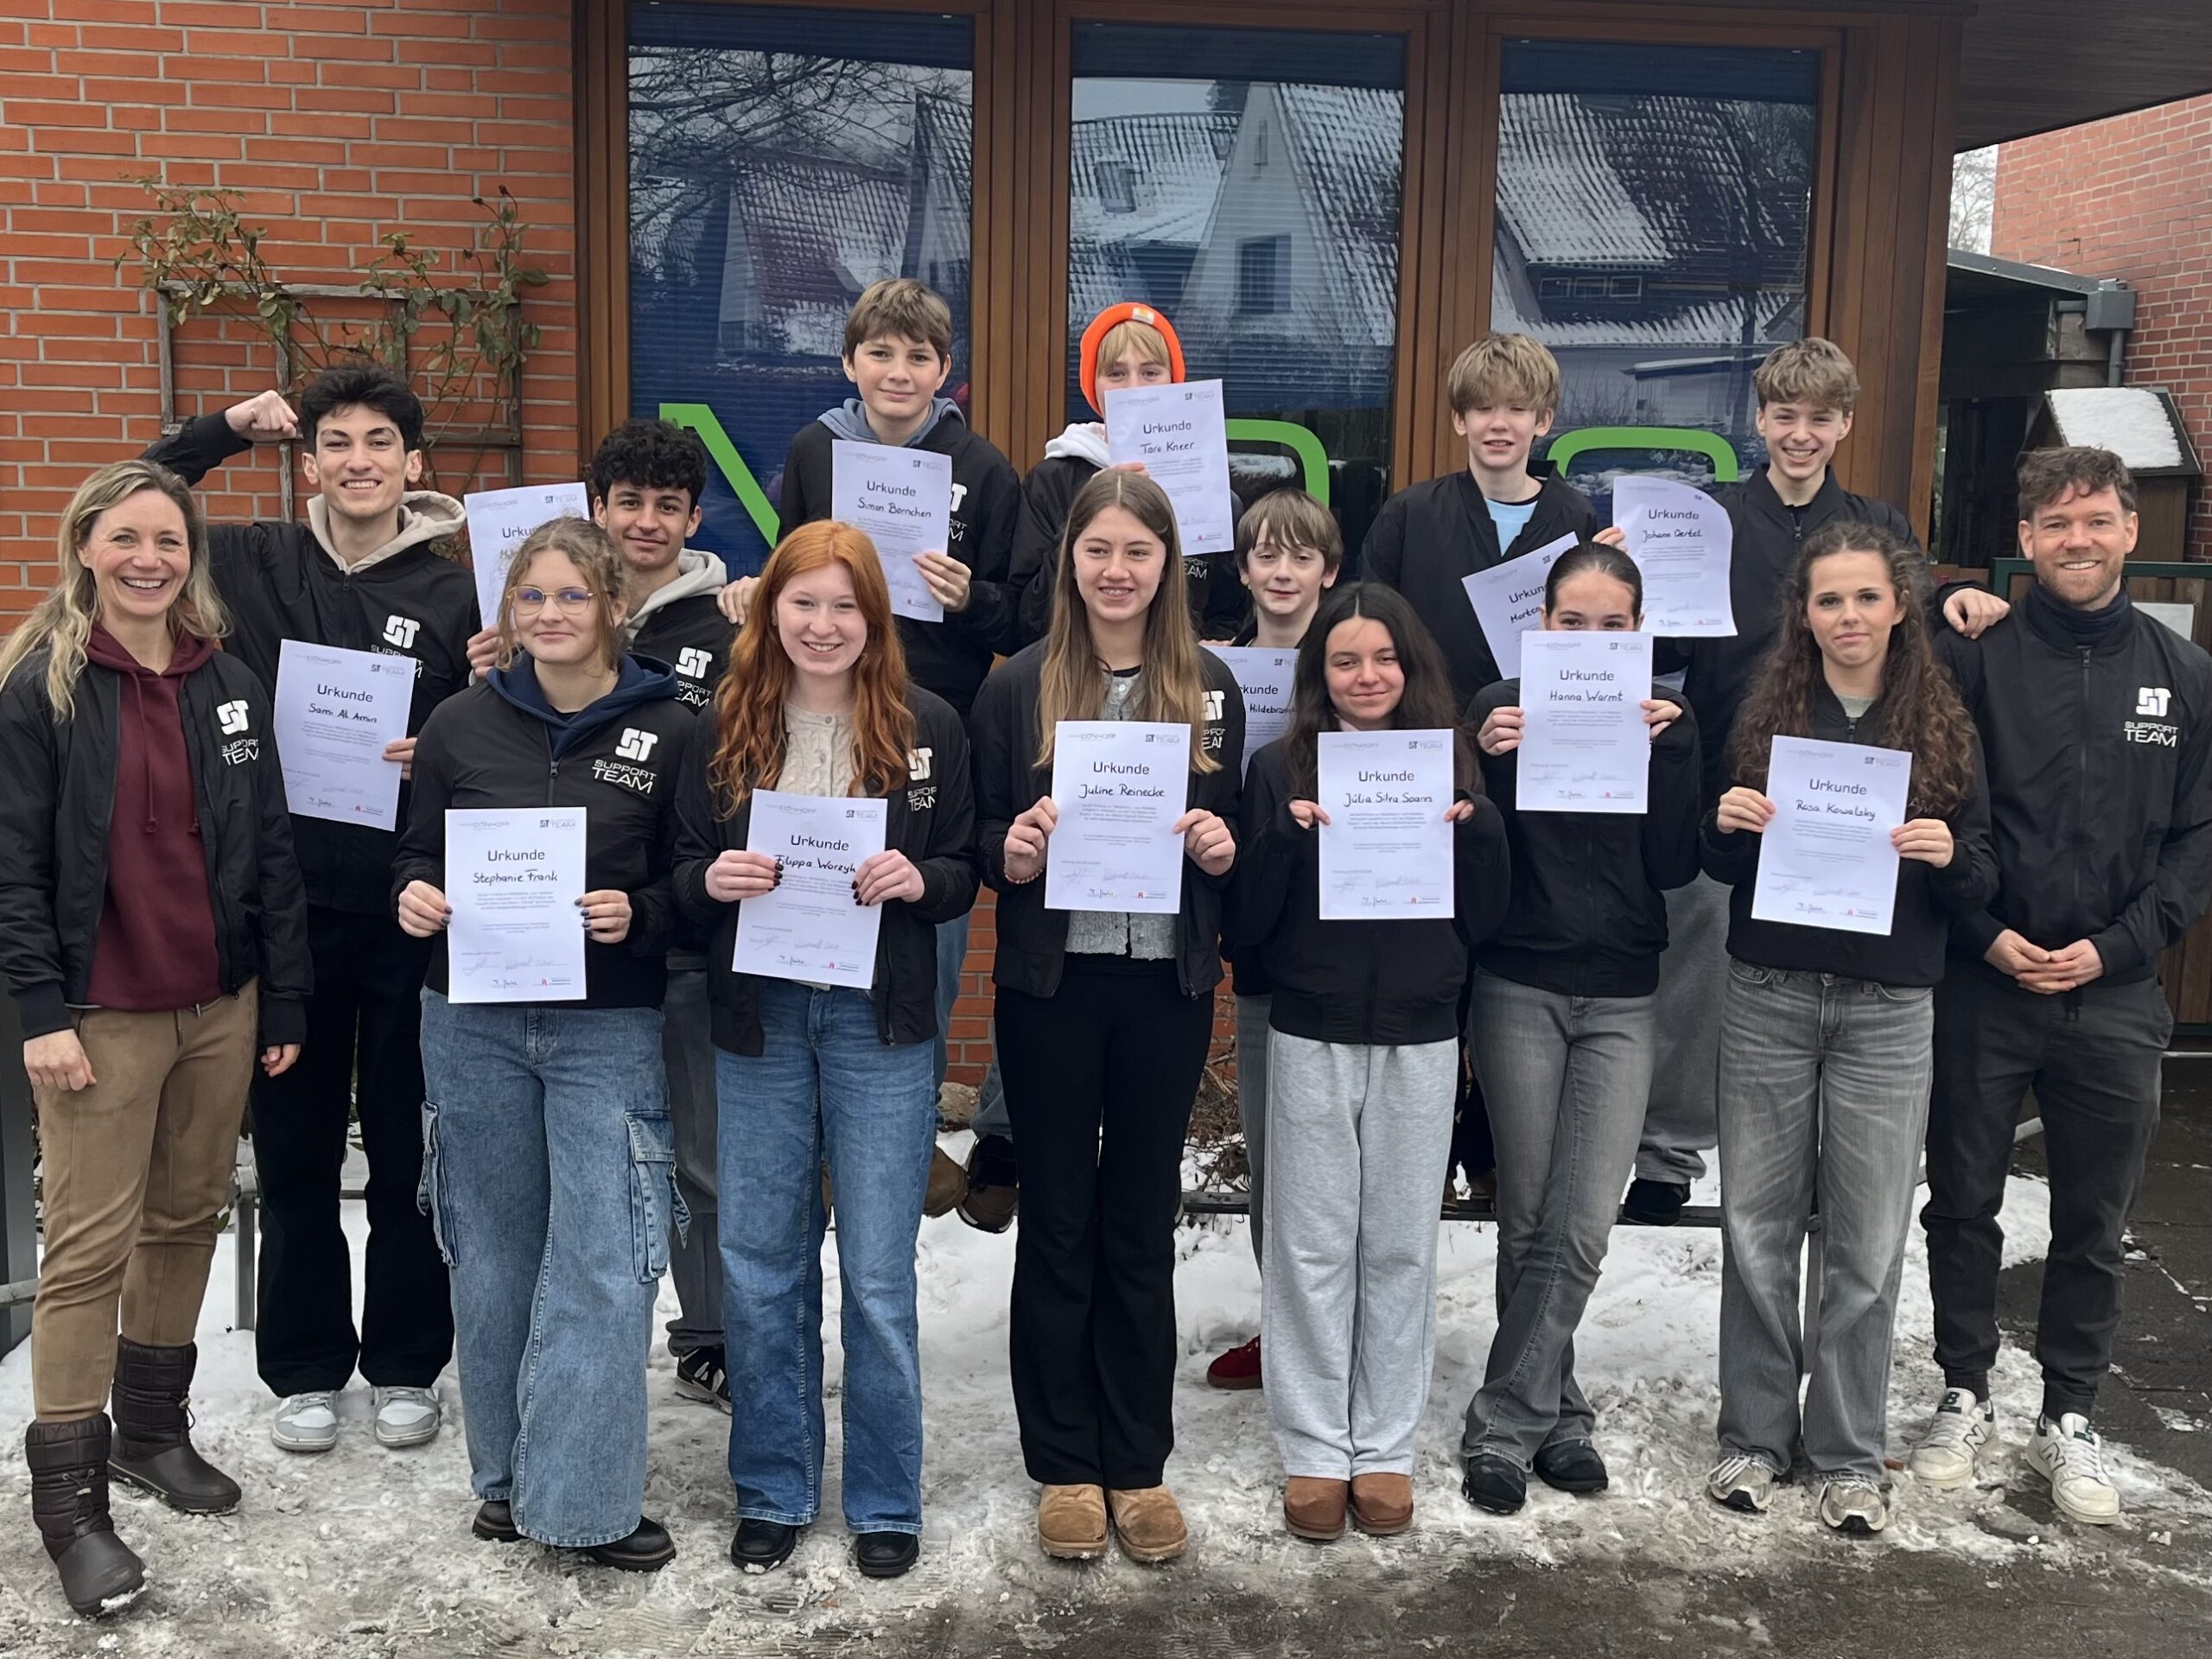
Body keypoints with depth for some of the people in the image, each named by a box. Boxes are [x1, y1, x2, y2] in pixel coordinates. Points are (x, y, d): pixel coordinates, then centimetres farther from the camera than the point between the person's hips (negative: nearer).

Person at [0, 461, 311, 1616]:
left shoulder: (231, 686, 6)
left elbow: (271, 855, 8)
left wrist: (286, 1003, 6)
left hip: (221, 1007, 4)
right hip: (101, 1018, -4)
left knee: (187, 1219, 13)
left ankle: (153, 1429, 31)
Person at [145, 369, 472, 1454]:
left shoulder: (455, 598, 0)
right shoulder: (256, 564, 4)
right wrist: (224, 431, 2)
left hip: (410, 915, -1)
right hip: (287, 909, 1)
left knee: (407, 1148, 10)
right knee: (295, 1150, 11)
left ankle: (405, 1364, 25)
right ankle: (304, 1368, 27)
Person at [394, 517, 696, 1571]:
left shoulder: (669, 731, -3)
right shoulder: (461, 724, 4)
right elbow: (420, 856, 12)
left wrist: (637, 915, -17)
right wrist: (414, 898, -9)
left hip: (608, 1029, -2)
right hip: (472, 1023, 3)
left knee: (601, 1265, -4)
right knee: (494, 1256, 11)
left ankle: (583, 1498, 7)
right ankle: (507, 1476, 27)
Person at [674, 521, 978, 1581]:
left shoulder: (927, 727, -1)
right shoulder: (727, 727, 3)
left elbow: (964, 874, 3)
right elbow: (684, 873, 7)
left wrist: (918, 880, -18)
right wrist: (712, 881, -15)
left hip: (878, 1021, -2)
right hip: (758, 1017, 2)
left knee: (877, 1275, 4)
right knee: (760, 1267, 10)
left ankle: (885, 1501, 21)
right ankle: (772, 1490, 27)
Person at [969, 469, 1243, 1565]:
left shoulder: (1209, 685, 4)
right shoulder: (1016, 685, -1)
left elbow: (1230, 836, 10)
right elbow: (982, 839, 2)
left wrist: (1221, 849, -11)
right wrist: (1012, 854, -19)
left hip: (1167, 983, 2)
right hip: (1051, 983, -1)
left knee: (1143, 1222, 11)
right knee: (1057, 1220, 8)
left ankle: (1139, 1463, 24)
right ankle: (1064, 1465, 22)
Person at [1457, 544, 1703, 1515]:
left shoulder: (1664, 716, 3)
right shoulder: (1503, 708, -1)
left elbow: (1676, 867, -4)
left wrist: (1671, 751, -14)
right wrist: (1484, 761, -19)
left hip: (1621, 998, 1)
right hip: (1518, 988, -1)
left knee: (1583, 1227, -4)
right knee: (1529, 1217, 6)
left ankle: (1503, 1425, 8)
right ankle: (1556, 1414, 21)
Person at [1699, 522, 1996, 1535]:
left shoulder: (1944, 728, 3)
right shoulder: (1762, 712, 3)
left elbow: (1982, 884, 5)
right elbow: (1713, 867, 8)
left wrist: (1949, 856, -16)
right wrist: (1727, 827, -13)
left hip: (1888, 1012, 0)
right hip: (1767, 997, 0)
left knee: (1867, 1237, 4)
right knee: (1758, 1221, 6)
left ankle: (1849, 1453, 18)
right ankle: (1755, 1433, 20)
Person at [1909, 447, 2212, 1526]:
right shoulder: (1974, 658, -3)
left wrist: (2114, 947, -7)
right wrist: (1986, 936, -11)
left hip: (2115, 996, 2)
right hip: (1979, 988, -2)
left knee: (2095, 1225, 10)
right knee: (1963, 1205, 9)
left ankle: (2069, 1419, 25)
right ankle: (1965, 1398, 26)